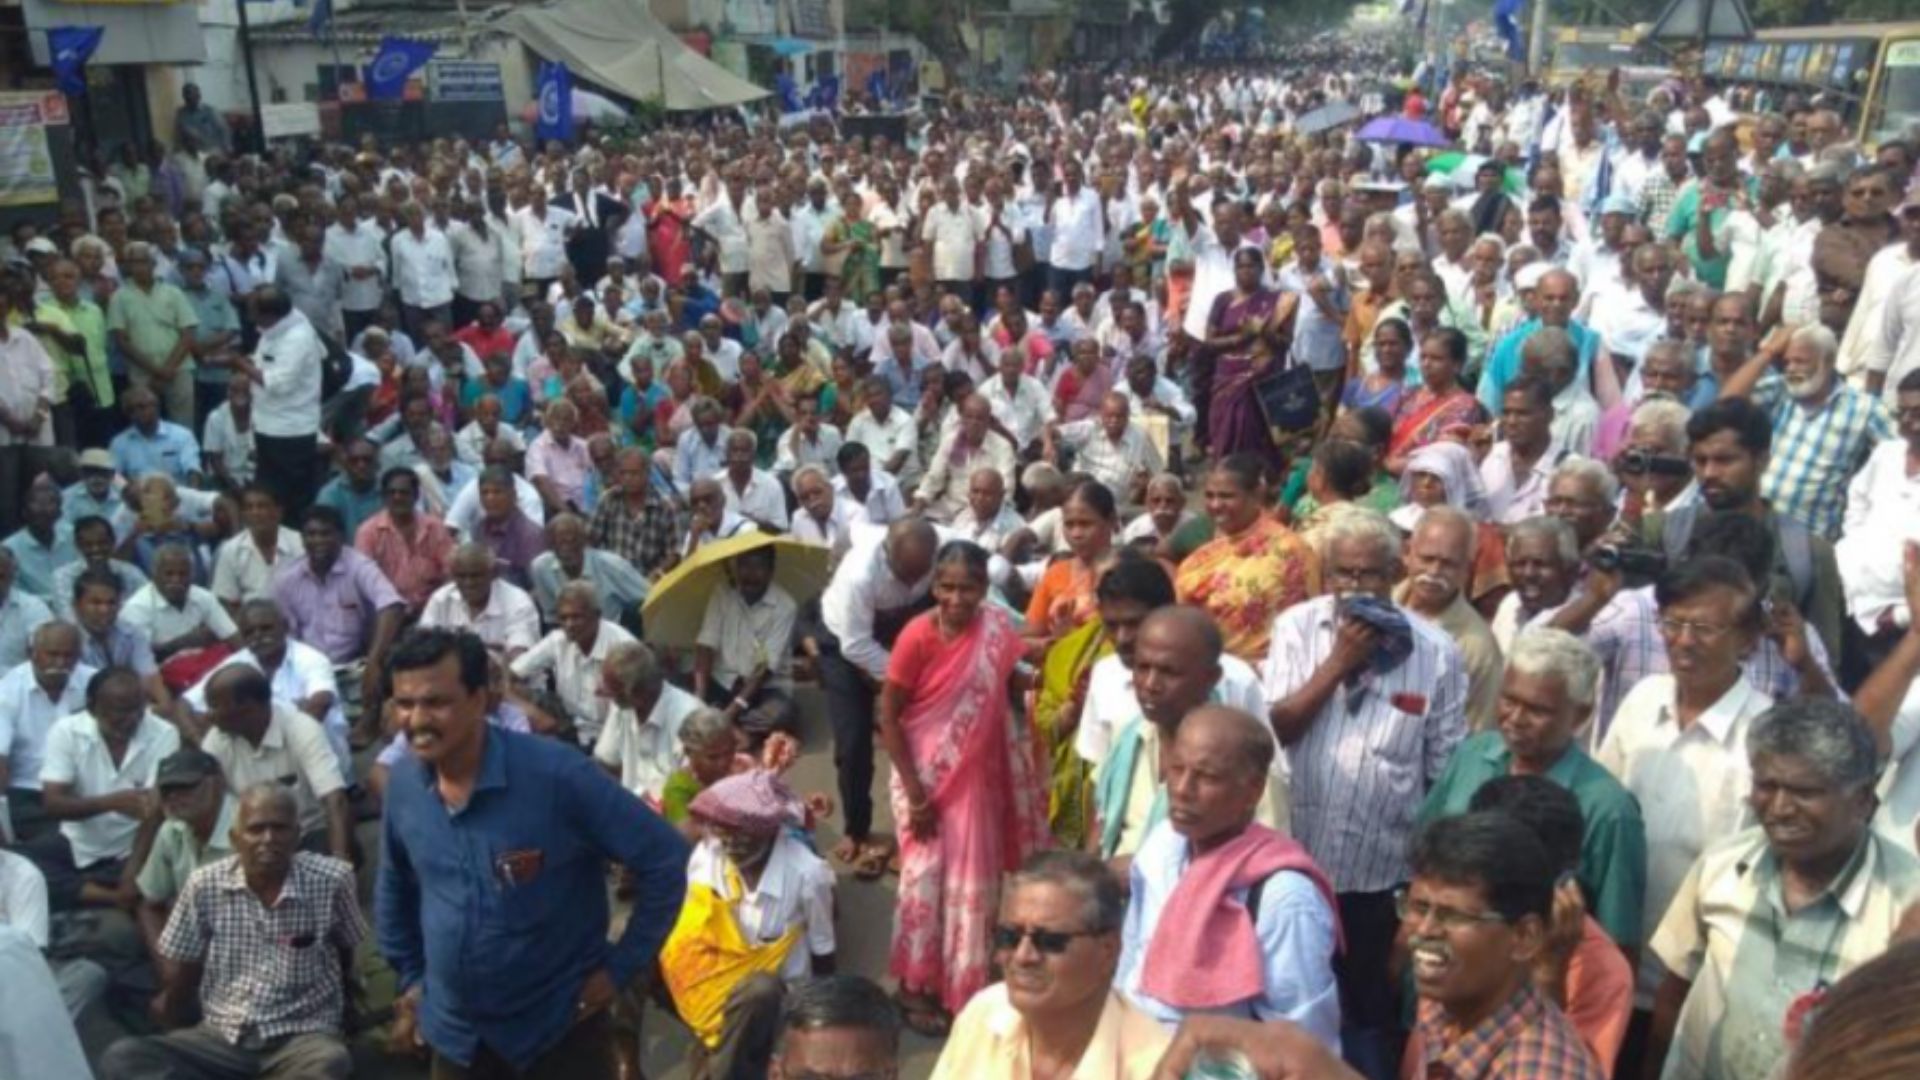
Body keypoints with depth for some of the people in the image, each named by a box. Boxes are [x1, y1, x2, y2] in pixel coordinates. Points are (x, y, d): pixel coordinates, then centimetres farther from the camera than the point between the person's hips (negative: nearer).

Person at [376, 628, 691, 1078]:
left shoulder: (557, 775, -24)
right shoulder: (402, 784, -7)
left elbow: (665, 860, -19)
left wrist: (621, 968, -14)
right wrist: (411, 977, 13)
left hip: (559, 1025, -4)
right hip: (454, 1030, 5)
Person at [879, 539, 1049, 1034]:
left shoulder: (999, 628, -8)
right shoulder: (918, 636, -19)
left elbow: (1010, 693, 5)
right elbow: (888, 715, -14)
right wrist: (914, 790, -15)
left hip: (978, 775, 4)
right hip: (927, 775, -4)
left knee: (973, 880, 12)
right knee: (925, 877, 3)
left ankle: (963, 987, 30)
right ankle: (914, 987, 21)